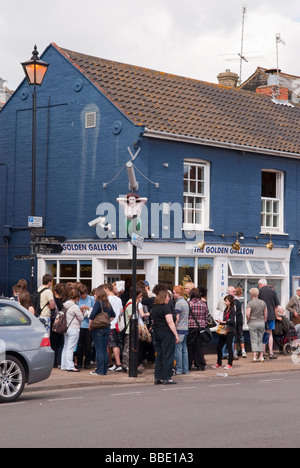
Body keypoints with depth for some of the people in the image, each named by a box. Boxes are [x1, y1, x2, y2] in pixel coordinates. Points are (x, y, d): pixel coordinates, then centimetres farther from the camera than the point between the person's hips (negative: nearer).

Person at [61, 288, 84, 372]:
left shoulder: (65, 305, 9)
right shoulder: (75, 307, -15)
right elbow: (81, 318, -9)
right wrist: (81, 312, 10)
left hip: (66, 328, 8)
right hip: (74, 329, -8)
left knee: (66, 347, 13)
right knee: (70, 348, -8)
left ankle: (64, 366, 16)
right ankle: (70, 366, -7)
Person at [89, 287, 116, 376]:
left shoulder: (98, 303, -12)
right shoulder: (108, 303, 8)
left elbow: (92, 315, -21)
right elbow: (113, 315, 19)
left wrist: (90, 325, -9)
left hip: (98, 329, -7)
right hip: (107, 328, 7)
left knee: (99, 350, -3)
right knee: (105, 350, 11)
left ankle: (100, 371, -1)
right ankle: (105, 370, 15)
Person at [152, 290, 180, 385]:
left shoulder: (154, 308, 11)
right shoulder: (165, 307, -13)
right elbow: (170, 322, -17)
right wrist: (176, 335, -17)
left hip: (156, 333, 8)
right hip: (166, 333, -8)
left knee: (159, 356, 11)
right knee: (168, 356, -3)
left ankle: (158, 378, 10)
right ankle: (167, 378, -4)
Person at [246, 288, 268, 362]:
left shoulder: (250, 303, -9)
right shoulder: (263, 302, 6)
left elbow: (247, 314, -18)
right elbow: (266, 314, 8)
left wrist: (248, 321, -2)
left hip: (253, 323, -4)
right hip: (261, 322, 4)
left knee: (254, 340, 0)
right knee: (260, 340, 11)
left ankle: (255, 356, -8)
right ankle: (261, 356, 9)